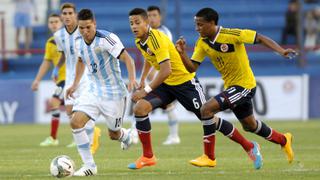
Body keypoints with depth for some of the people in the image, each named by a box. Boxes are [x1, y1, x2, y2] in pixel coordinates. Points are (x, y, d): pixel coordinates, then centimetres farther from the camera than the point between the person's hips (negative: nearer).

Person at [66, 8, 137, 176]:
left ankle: (127, 136, 46)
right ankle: (89, 165, -6)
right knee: (75, 122, -15)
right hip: (93, 91, 5)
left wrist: (132, 79, -42)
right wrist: (75, 84, 23)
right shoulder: (79, 42, -1)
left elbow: (127, 58, -26)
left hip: (113, 93, -5)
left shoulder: (106, 39, -22)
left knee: (114, 135, 6)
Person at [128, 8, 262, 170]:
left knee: (207, 117, -5)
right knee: (139, 108, -12)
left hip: (185, 82, -8)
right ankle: (147, 157, -3)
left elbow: (165, 71, -32)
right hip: (166, 84, 8)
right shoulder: (139, 42, 2)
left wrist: (146, 91, -29)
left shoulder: (157, 39, -25)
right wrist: (142, 81, 20)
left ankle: (249, 147, 9)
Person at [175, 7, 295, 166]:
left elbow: (260, 38, -17)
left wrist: (281, 51, -28)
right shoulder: (202, 43, -1)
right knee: (249, 126, 24)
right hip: (231, 86, 8)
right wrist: (182, 53, -19)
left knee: (207, 109, -22)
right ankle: (283, 140, 49)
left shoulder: (230, 35, -21)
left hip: (244, 85, -8)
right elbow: (192, 67, -1)